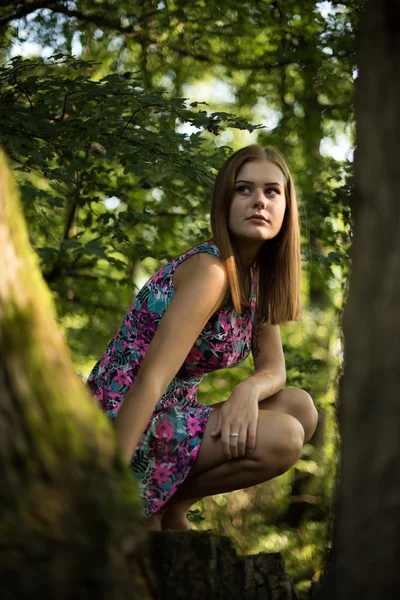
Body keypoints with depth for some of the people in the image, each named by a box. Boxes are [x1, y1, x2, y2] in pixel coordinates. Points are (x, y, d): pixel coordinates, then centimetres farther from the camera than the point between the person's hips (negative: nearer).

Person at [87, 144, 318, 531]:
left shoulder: (257, 277, 9)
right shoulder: (210, 270, -19)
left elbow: (273, 368, 7)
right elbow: (149, 381, -27)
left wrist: (249, 390, -20)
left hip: (170, 418, 9)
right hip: (124, 431, -9)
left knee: (300, 408, 1)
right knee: (283, 438, -22)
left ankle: (170, 509, 4)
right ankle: (152, 506, -4)